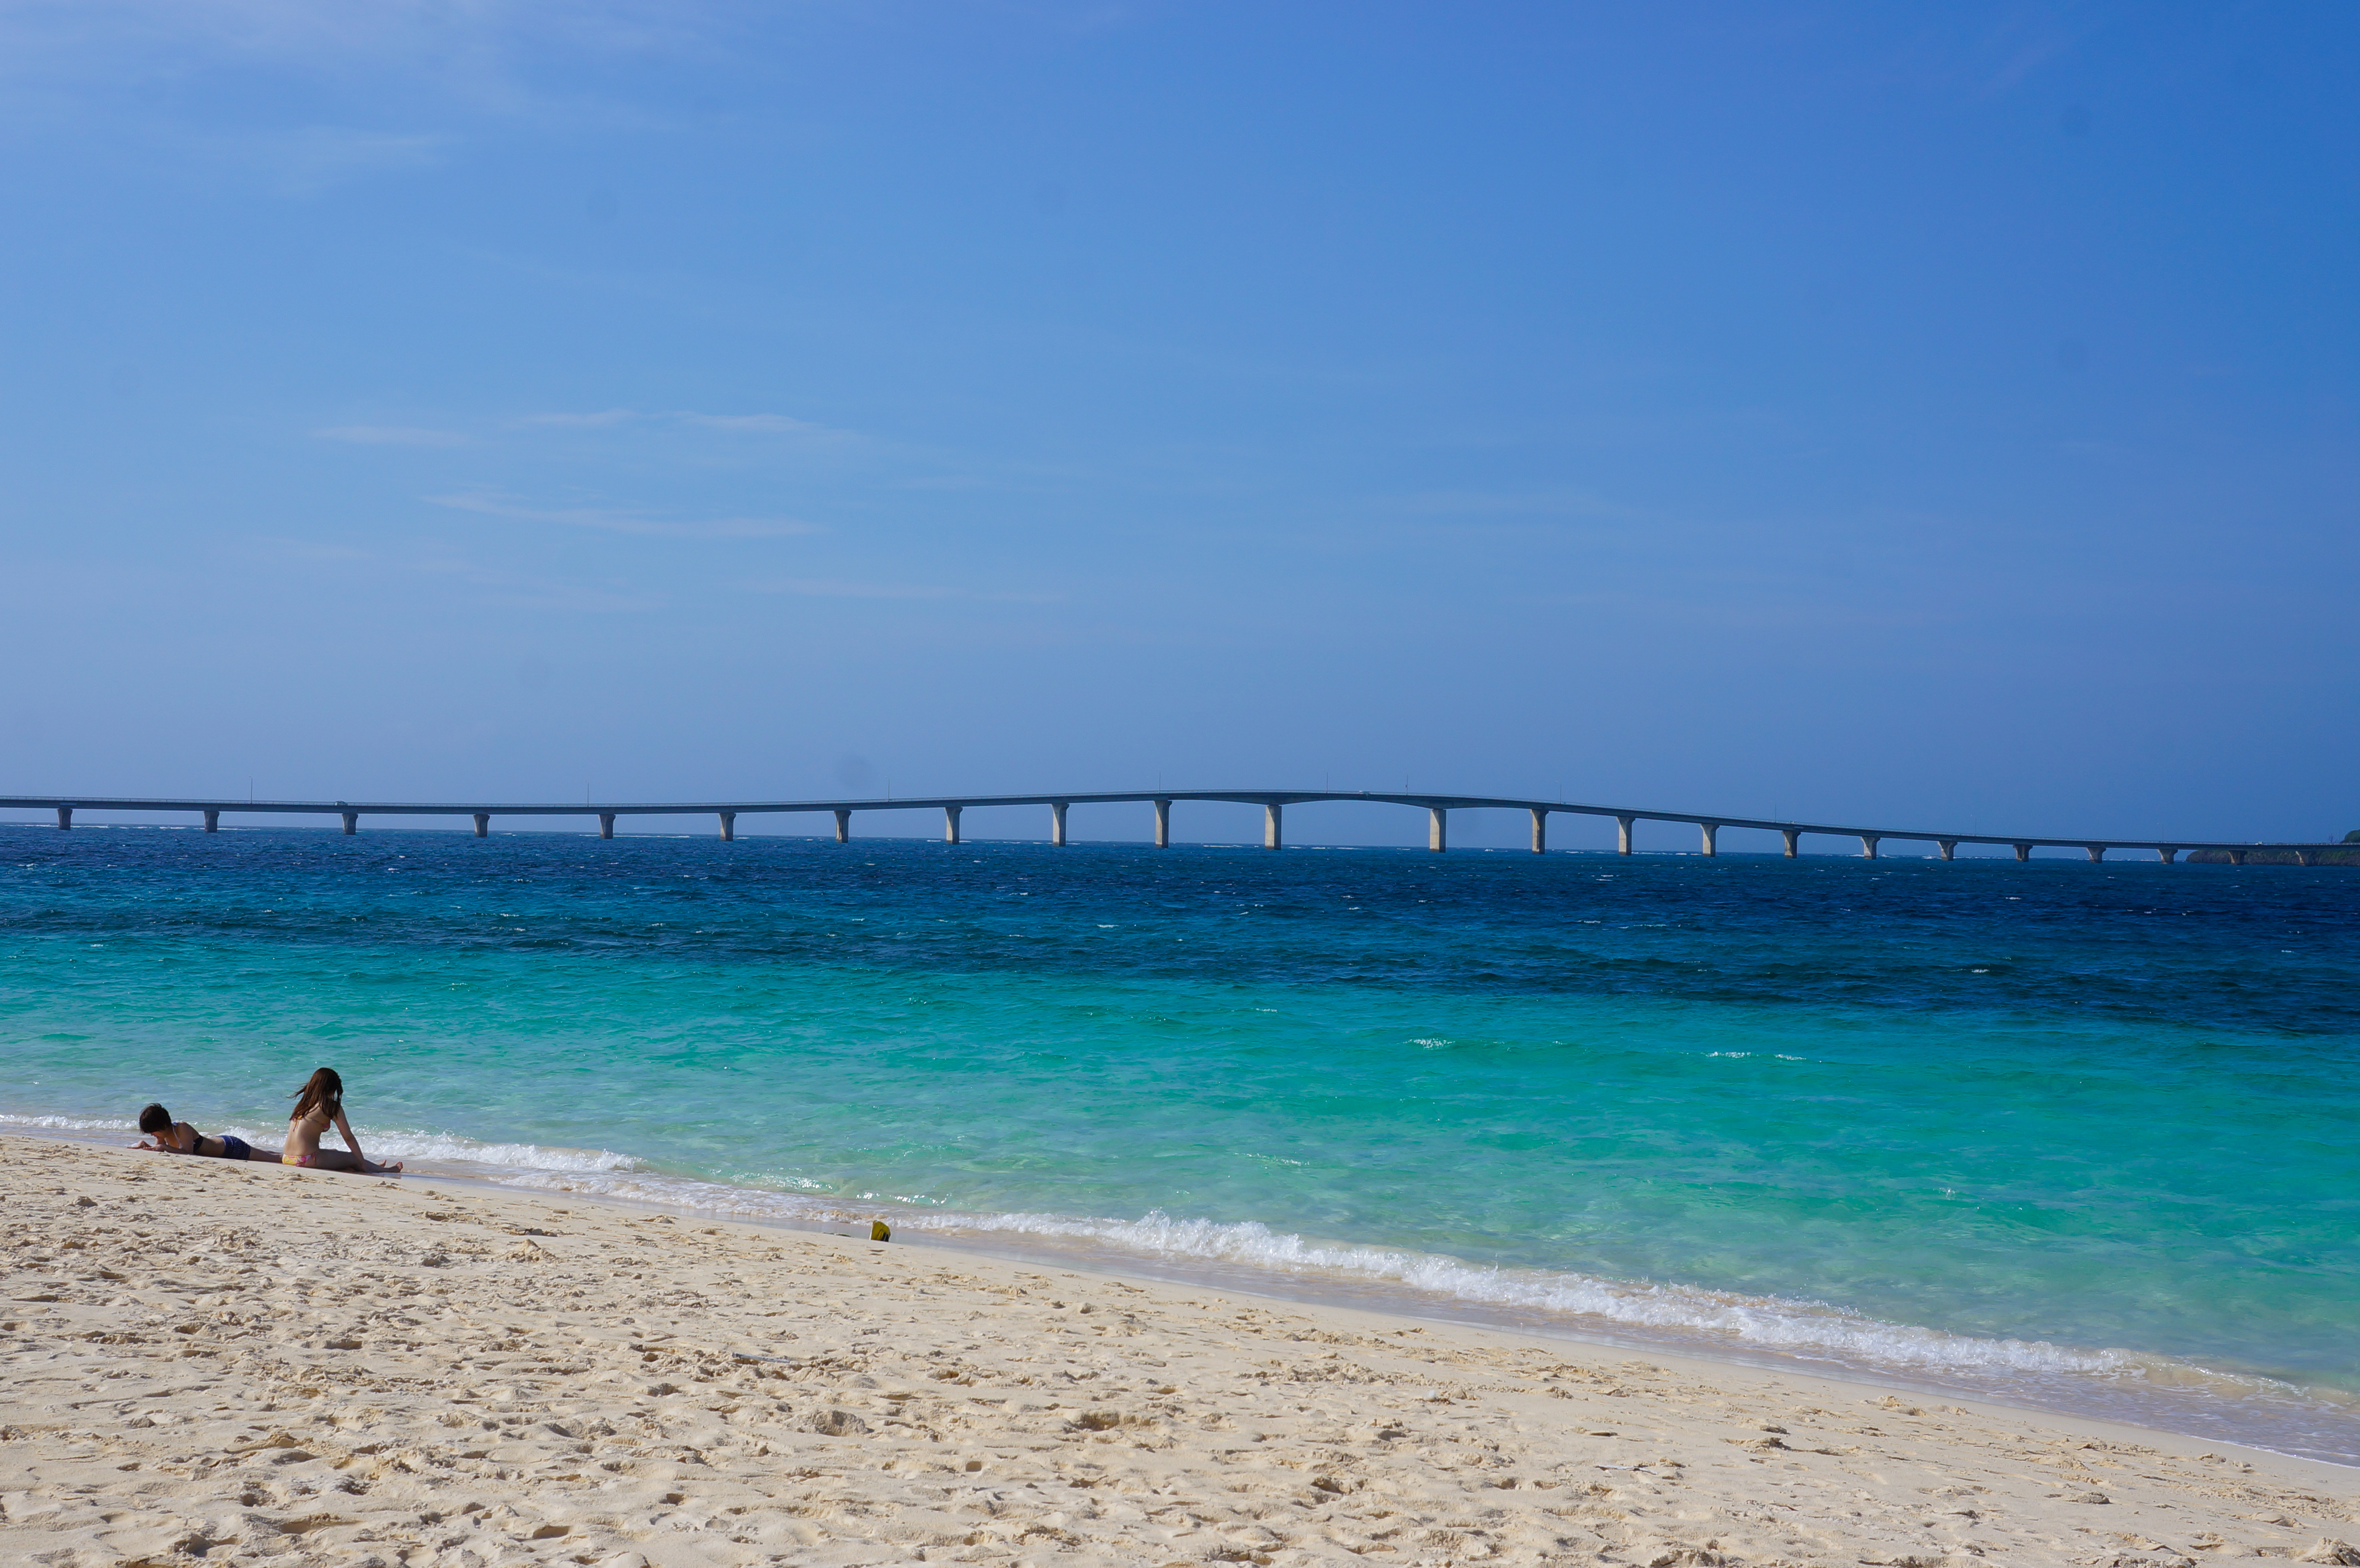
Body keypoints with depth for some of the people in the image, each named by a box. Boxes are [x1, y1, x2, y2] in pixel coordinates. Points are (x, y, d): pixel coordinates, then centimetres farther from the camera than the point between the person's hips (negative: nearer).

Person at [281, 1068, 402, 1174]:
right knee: (353, 1159, 13)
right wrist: (363, 1163, 3)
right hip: (307, 1160, -8)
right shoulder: (333, 1107, -6)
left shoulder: (303, 1103, 14)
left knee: (334, 1153, 30)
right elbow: (349, 1138, -4)